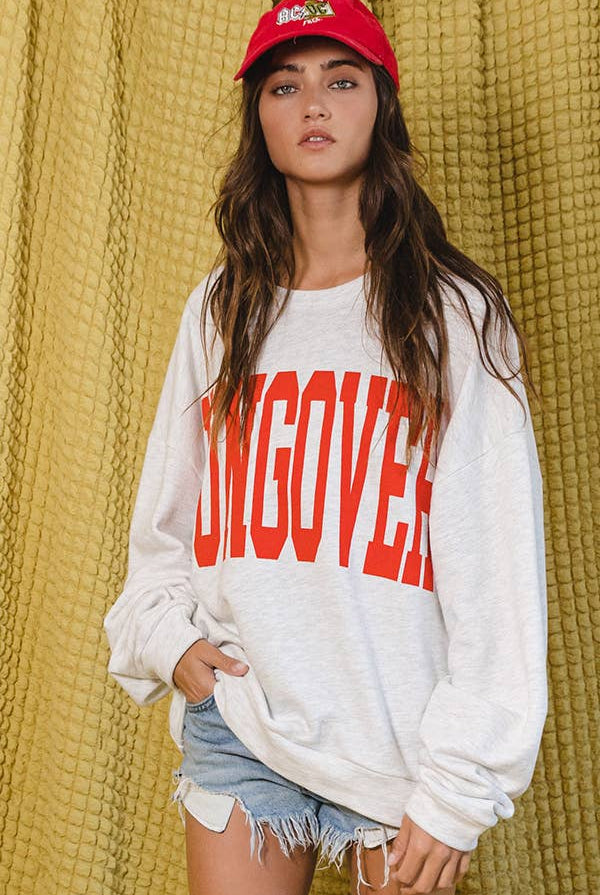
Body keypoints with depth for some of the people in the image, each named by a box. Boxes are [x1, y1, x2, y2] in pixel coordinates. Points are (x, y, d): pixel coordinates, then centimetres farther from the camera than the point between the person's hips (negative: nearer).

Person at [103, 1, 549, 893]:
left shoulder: (454, 312, -2)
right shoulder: (221, 309, 9)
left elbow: (497, 561, -7)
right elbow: (166, 515, 15)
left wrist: (460, 786, -11)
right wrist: (166, 636, -3)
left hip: (400, 741, -2)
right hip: (235, 720, 3)